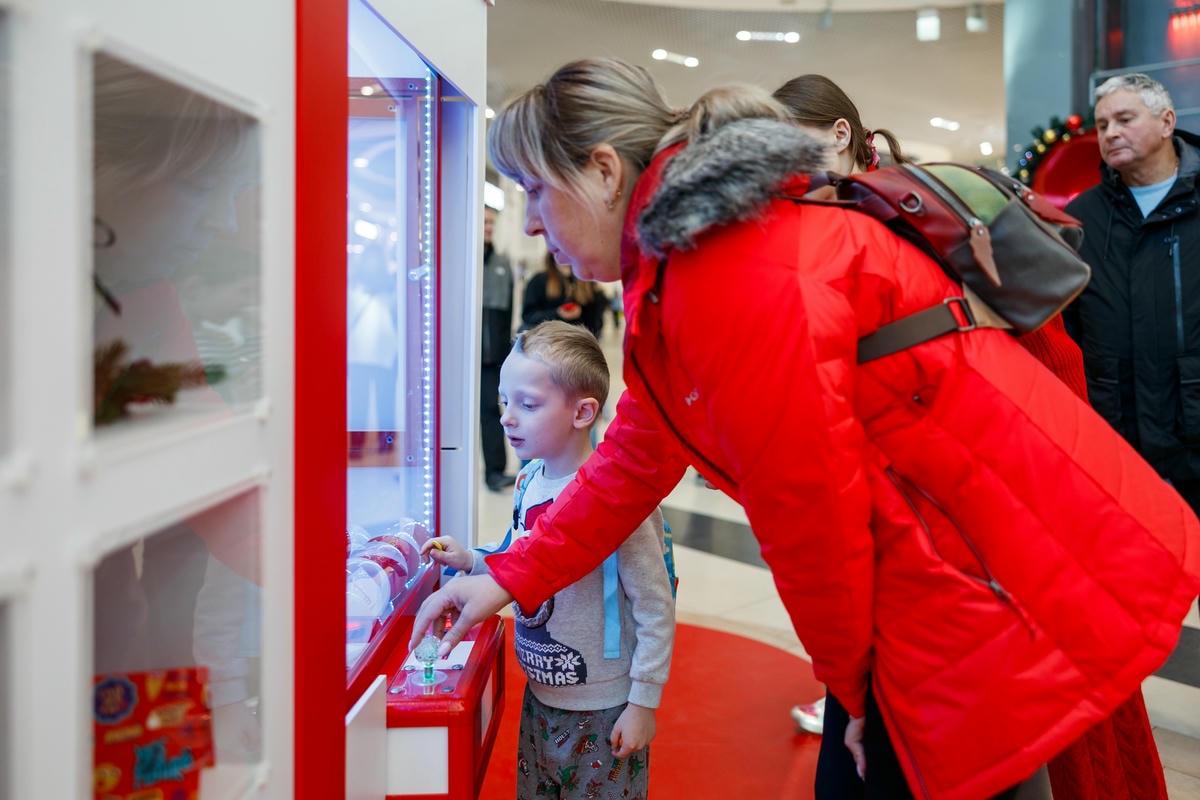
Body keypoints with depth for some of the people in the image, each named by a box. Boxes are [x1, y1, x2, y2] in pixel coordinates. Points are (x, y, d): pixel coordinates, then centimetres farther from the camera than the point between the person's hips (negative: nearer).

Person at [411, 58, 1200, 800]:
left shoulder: (742, 276, -23)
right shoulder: (671, 276, 10)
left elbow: (810, 506, -19)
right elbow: (637, 459, 16)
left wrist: (854, 684, -4)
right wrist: (510, 578, 16)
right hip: (923, 578, 9)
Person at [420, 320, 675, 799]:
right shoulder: (529, 482, -1)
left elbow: (656, 610, -18)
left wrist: (643, 703, -14)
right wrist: (469, 561, -1)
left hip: (603, 711, -7)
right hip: (539, 697, 7)